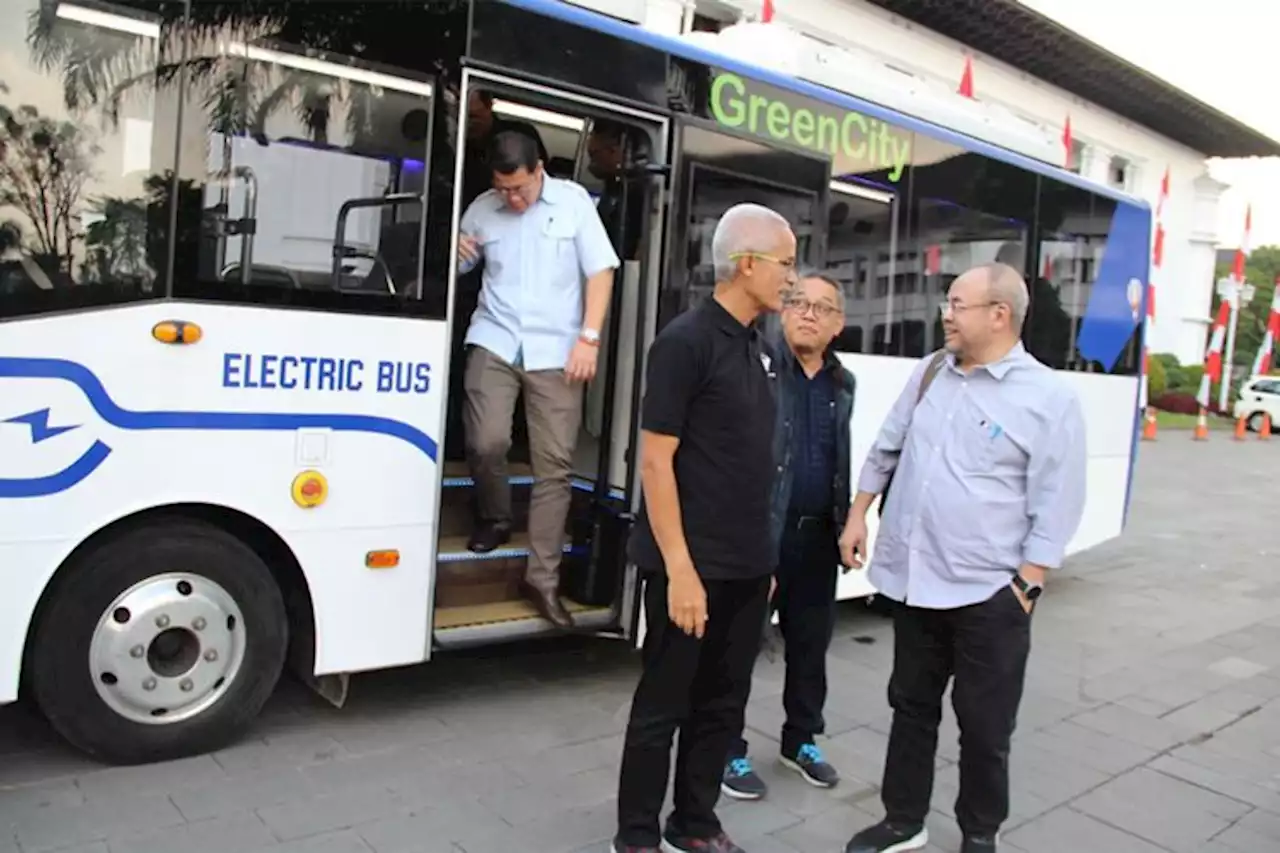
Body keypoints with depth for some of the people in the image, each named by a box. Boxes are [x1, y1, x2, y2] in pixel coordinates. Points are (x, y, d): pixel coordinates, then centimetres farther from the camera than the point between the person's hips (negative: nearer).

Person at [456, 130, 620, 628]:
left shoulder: (574, 201, 5)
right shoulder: (482, 210, 9)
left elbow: (600, 270, 3)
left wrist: (588, 336, -7)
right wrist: (455, 254, -8)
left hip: (556, 350, -1)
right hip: (494, 341, 1)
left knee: (555, 464, -1)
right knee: (487, 441, -16)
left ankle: (543, 578, 9)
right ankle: (494, 519, 17)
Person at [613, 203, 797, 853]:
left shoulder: (754, 347, 11)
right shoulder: (686, 341, -13)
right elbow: (655, 461, -17)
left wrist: (761, 557, 16)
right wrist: (679, 568, -20)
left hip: (747, 567, 8)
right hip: (693, 567, -8)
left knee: (721, 705, 17)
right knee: (663, 707, 6)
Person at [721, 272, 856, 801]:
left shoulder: (843, 384, 11)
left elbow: (842, 462, 16)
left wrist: (846, 525, 13)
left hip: (817, 534, 6)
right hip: (758, 531, -6)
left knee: (811, 643, 17)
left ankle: (802, 740, 36)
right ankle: (729, 751, 21)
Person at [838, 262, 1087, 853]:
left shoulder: (1049, 398, -10)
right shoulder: (929, 373, 7)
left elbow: (1055, 509, -10)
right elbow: (885, 451, 16)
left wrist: (1026, 587, -12)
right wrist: (857, 515, 13)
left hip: (989, 592, -5)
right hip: (912, 579, 5)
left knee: (984, 725, 9)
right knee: (911, 707, 17)